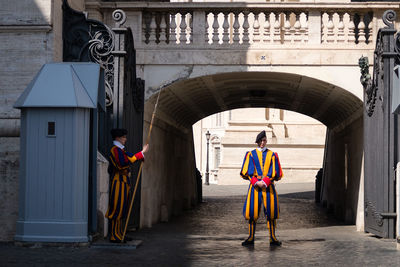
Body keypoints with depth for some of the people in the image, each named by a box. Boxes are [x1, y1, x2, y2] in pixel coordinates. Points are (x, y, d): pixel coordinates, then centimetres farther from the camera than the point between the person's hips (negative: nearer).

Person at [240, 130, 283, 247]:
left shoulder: (272, 155, 10)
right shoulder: (251, 154, 9)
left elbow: (275, 172, 2)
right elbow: (247, 171, 2)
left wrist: (265, 182, -11)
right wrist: (256, 182, -12)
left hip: (268, 186, 0)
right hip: (254, 186, 0)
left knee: (271, 211, -2)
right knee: (252, 211, -2)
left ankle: (272, 238, 4)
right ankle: (251, 238, 5)